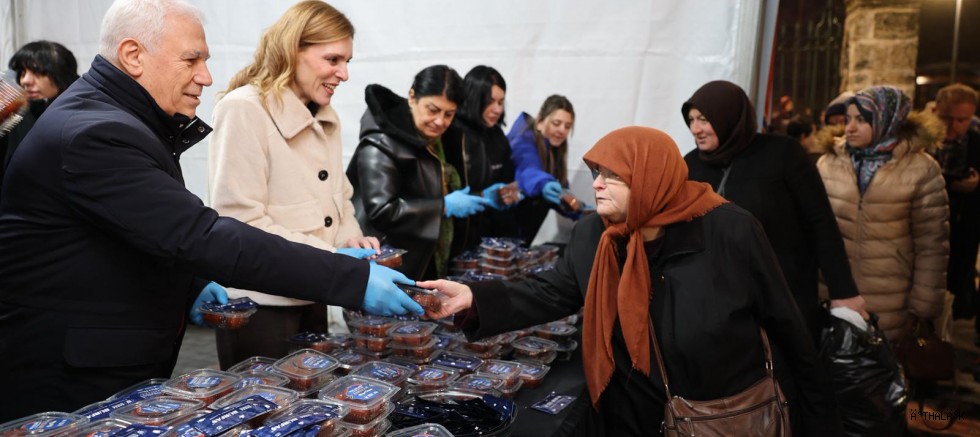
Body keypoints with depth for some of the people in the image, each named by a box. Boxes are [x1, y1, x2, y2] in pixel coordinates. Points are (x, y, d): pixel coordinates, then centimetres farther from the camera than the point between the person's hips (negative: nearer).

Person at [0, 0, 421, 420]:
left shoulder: (114, 113, 9)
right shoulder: (96, 134, -25)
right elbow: (202, 237, -33)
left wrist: (190, 282, 4)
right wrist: (355, 279, -34)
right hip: (67, 383, -10)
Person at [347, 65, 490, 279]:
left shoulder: (434, 140, 11)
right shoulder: (381, 145, -17)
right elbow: (380, 212, -25)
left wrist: (481, 198, 11)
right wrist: (444, 207, -20)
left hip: (425, 265, 8)